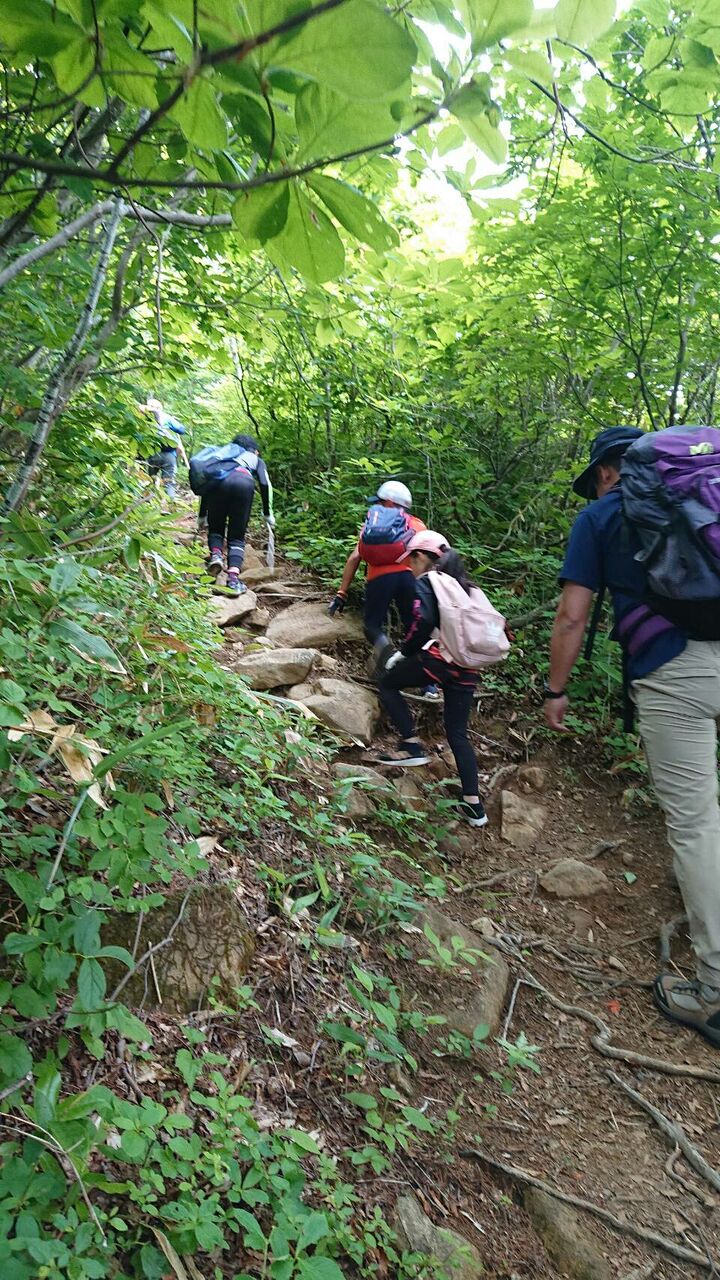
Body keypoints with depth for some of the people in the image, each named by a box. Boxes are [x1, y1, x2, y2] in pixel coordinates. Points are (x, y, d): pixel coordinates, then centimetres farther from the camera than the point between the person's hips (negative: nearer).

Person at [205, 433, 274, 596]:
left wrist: (203, 514, 35)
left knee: (215, 528, 22)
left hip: (219, 481, 2)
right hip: (244, 482, -2)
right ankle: (233, 577, -12)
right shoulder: (256, 459, 34)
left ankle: (215, 554, -8)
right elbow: (265, 484, 15)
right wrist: (268, 513, 18)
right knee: (237, 536, 7)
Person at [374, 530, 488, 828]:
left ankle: (411, 745, 6)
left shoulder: (426, 582, -1)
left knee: (387, 683, 17)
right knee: (457, 733, 15)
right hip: (466, 669, 7)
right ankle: (473, 805, 13)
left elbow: (423, 621, -17)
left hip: (438, 659, -7)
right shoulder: (463, 584, 21)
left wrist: (404, 652, -3)